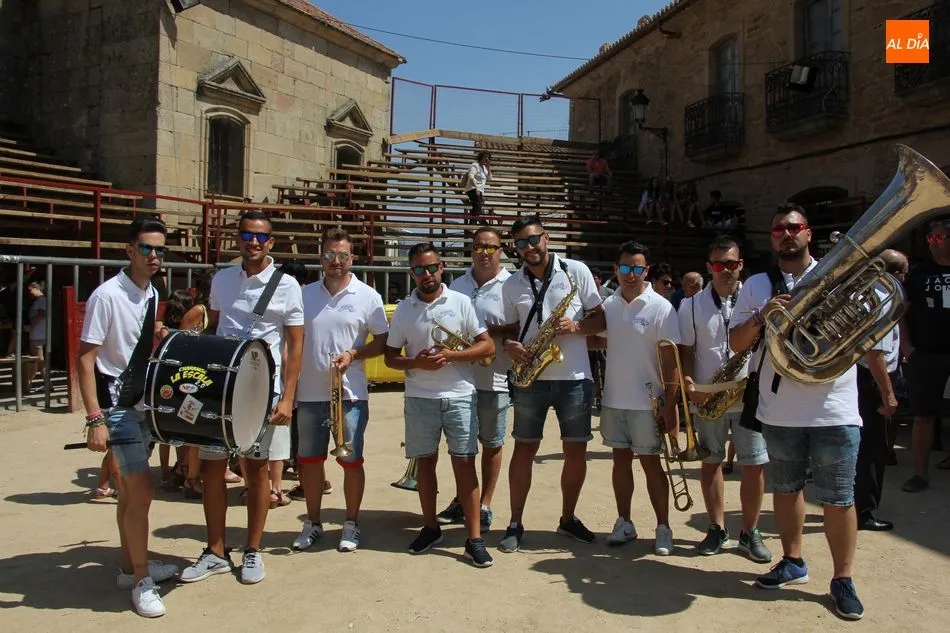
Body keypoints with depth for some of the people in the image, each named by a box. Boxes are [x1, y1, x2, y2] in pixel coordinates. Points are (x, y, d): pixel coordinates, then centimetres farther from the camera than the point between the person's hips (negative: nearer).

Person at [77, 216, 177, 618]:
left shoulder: (152, 295, 5)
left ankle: (130, 567, 32)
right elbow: (85, 359, -19)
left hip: (143, 403, 8)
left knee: (130, 491, 18)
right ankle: (141, 581, 8)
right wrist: (95, 420, -23)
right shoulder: (106, 296, -18)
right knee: (141, 492, -7)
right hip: (116, 406, -8)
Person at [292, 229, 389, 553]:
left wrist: (353, 354, -16)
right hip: (309, 393, 3)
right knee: (309, 458, 11)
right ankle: (312, 522, 27)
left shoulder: (367, 296, -2)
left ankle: (351, 524, 20)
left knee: (351, 459, 4)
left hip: (350, 393, -3)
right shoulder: (305, 294, 7)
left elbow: (383, 341, 1)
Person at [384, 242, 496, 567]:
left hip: (459, 396, -2)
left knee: (464, 462, -4)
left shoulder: (461, 302, 0)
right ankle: (430, 527, 27)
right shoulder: (403, 309, 5)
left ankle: (474, 539, 2)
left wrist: (451, 355, -16)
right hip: (419, 399, 2)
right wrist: (416, 362, -13)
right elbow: (390, 357, 8)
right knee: (425, 461, 11)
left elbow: (487, 346, -2)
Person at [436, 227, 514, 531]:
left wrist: (493, 331, -20)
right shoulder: (457, 285, 11)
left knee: (491, 443, 7)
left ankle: (484, 506, 20)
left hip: (494, 379, -4)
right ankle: (461, 500, 30)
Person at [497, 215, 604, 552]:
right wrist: (510, 345, -10)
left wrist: (575, 326, -17)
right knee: (524, 449, 5)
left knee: (576, 450, 7)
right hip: (530, 378, 1)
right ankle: (515, 524, 16)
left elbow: (601, 319, 2)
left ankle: (568, 518, 26)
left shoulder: (576, 271, -1)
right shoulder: (511, 285, 5)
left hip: (575, 378, 0)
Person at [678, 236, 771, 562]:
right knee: (711, 462, 10)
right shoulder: (692, 305, 3)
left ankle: (750, 532, 18)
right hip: (708, 400, 0)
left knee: (755, 466, 1)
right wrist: (690, 385, -13)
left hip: (750, 398, 0)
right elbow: (685, 351, 2)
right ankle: (717, 528, 25)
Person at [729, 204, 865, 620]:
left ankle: (842, 579, 16)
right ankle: (793, 562, 32)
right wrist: (760, 317, -14)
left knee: (838, 498, 2)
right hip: (778, 410, 2)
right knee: (785, 488, 15)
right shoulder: (757, 285, 7)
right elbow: (736, 343, 2)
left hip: (834, 410, -2)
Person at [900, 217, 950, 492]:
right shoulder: (918, 273, 4)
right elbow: (902, 311, 6)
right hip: (925, 355, 0)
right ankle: (920, 472, 6)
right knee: (924, 415, 1)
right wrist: (906, 344, -5)